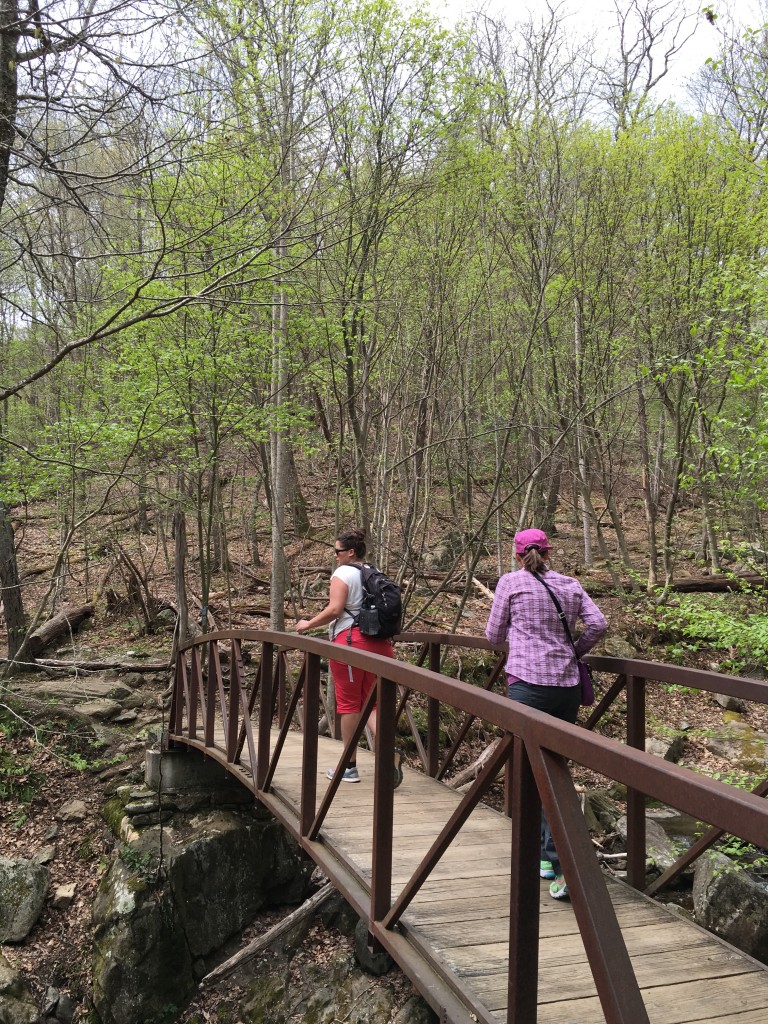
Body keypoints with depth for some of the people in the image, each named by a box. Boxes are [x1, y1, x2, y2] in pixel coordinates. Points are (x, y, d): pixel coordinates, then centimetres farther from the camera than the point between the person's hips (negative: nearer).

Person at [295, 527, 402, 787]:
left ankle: (350, 766, 13)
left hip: (350, 641, -6)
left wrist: (308, 624, -4)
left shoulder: (343, 573, -5)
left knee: (349, 703, 4)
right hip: (379, 643, 6)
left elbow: (334, 610, -15)